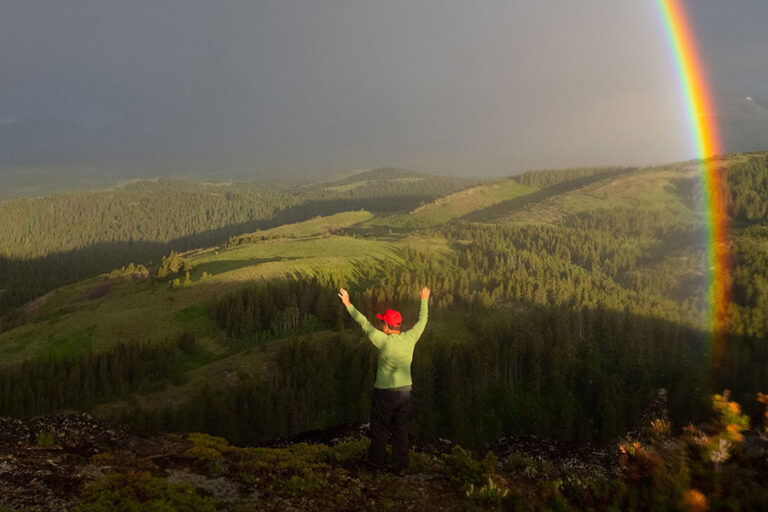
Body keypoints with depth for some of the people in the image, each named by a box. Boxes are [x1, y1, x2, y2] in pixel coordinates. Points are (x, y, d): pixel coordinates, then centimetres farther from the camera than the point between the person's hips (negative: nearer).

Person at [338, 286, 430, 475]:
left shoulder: (384, 341, -20)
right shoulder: (409, 338, -7)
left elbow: (364, 323, -13)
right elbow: (422, 321, 10)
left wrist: (348, 304, -5)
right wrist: (424, 300, 23)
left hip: (385, 393, -5)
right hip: (405, 391, 5)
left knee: (379, 428, 11)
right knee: (399, 428, 14)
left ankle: (377, 463, 23)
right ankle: (401, 466, 16)